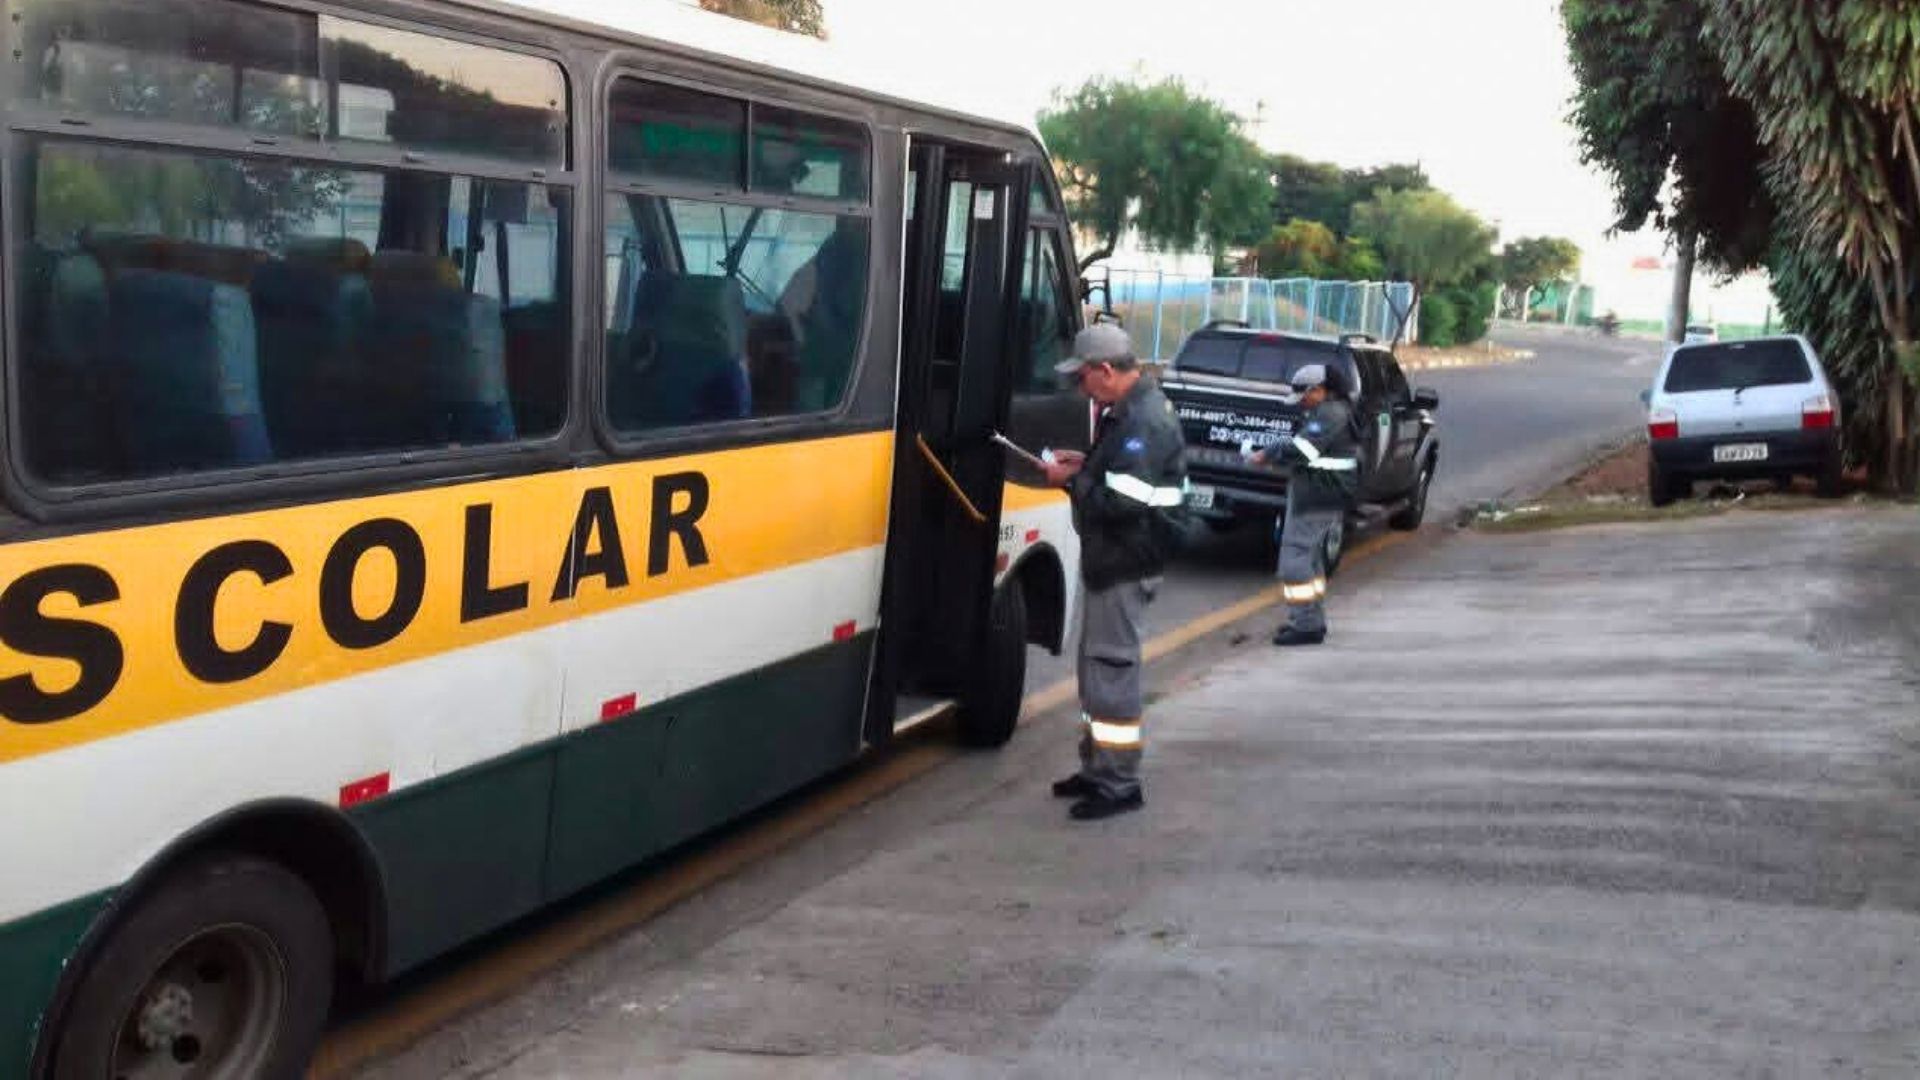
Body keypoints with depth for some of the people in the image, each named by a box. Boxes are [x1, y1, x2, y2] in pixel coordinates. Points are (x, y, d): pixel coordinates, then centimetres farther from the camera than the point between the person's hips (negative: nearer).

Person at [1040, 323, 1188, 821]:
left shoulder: (1143, 423, -22)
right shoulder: (1130, 410, 11)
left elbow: (1121, 504, -27)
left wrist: (1073, 480, -14)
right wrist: (1084, 464, 10)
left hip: (1126, 566, -11)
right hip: (1110, 560, 11)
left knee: (1111, 667, -5)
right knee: (1096, 663, 19)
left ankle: (1119, 784, 3)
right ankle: (1097, 769, 31)